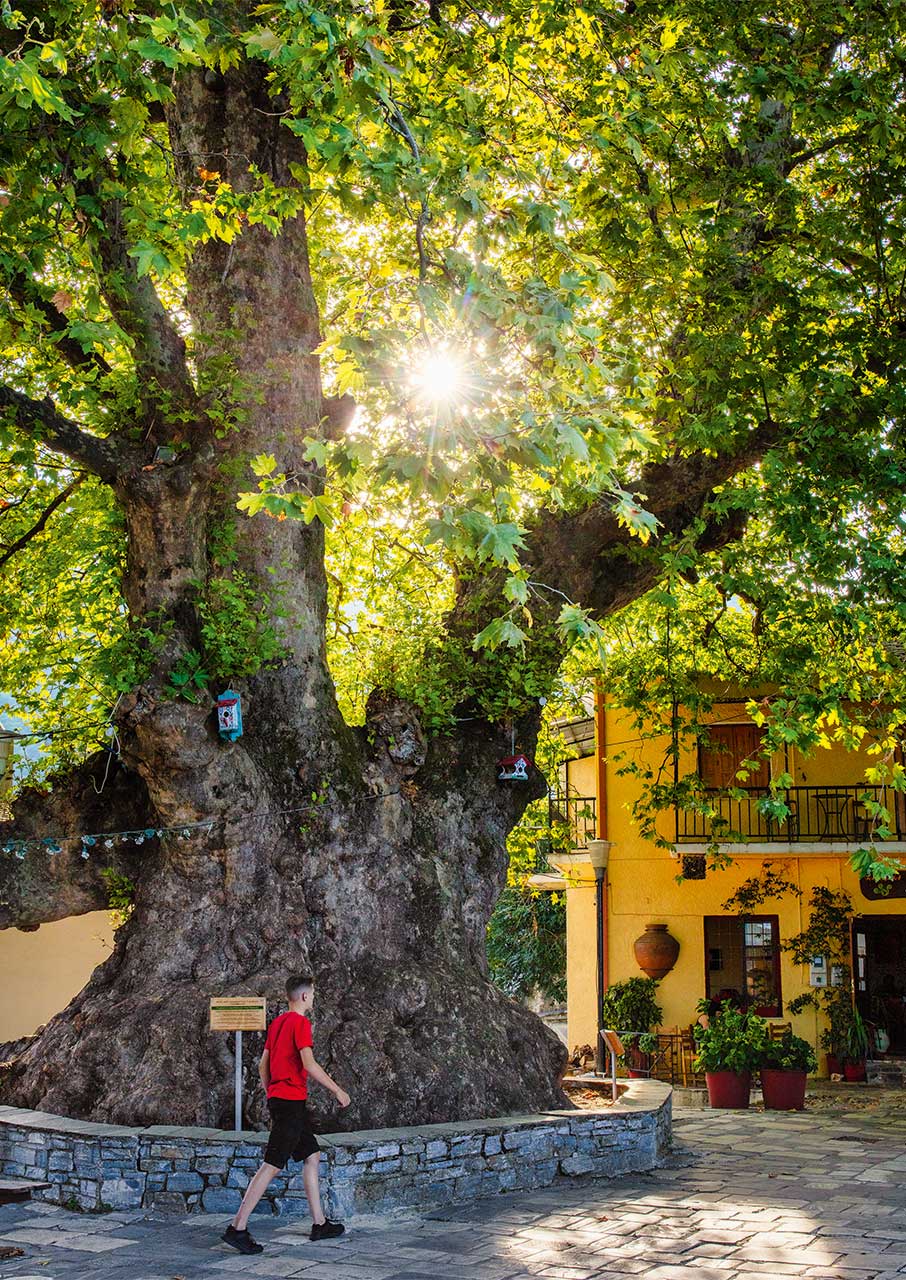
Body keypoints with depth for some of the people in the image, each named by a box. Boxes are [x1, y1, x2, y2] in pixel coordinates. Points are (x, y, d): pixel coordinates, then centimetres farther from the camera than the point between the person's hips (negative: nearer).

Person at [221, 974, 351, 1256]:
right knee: (272, 1165, -9)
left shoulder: (276, 1023, 15)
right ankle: (237, 1228, -11)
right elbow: (309, 1064, -19)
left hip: (278, 1099, 10)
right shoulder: (300, 1023, -11)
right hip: (292, 1100, -10)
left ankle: (319, 1224, 19)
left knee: (312, 1156, 15)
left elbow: (263, 1065, 18)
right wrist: (337, 1090, -11)